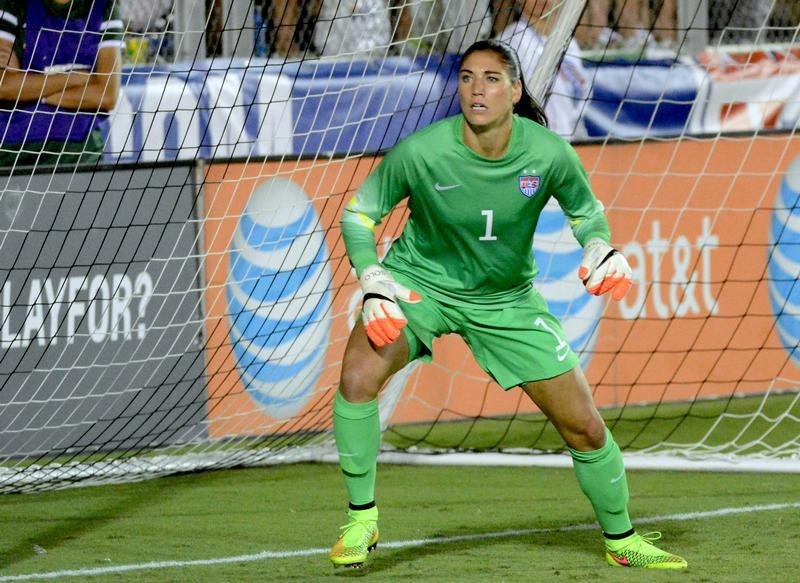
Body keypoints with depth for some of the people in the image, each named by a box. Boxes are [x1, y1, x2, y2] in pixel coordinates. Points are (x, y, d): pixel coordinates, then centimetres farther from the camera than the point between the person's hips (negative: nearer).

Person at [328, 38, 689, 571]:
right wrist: (374, 283, -24)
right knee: (358, 378, -29)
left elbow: (586, 211, 1)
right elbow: (360, 213, -9)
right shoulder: (421, 152, -25)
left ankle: (622, 539, 28)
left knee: (584, 426, 2)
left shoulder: (549, 154, -20)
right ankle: (361, 519, -10)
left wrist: (600, 247, -20)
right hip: (420, 280, -1)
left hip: (506, 297, 2)